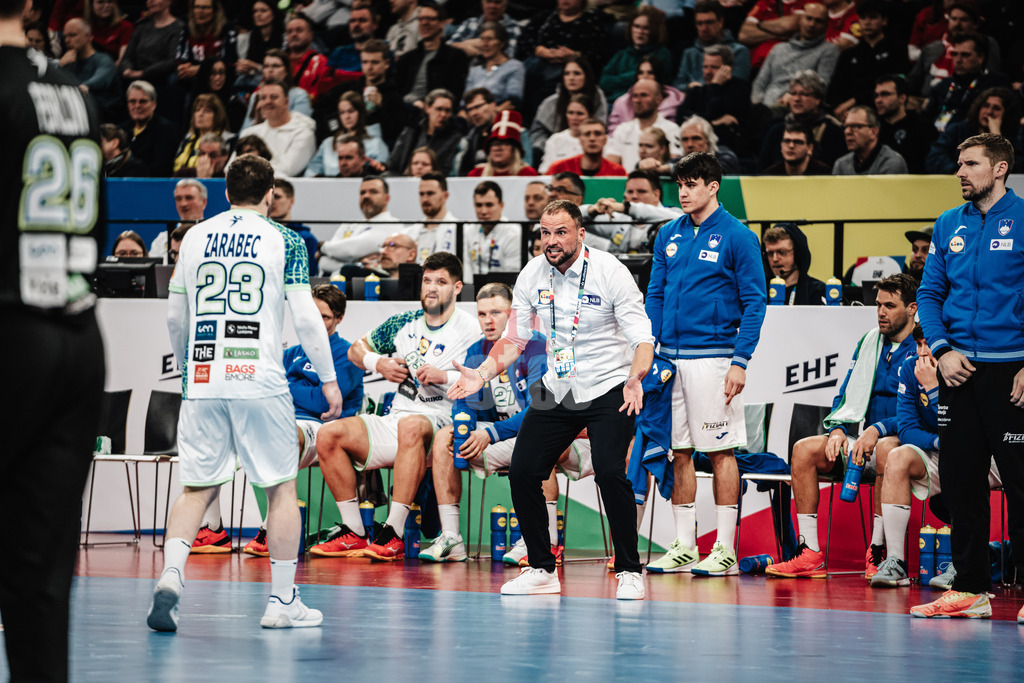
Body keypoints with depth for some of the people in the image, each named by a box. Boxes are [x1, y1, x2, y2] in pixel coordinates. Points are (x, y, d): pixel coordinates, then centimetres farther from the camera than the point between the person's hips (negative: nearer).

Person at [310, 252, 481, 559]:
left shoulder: (469, 330, -3)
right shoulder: (404, 323, 14)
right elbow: (356, 350, 26)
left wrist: (446, 376, -21)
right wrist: (379, 363, 6)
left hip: (438, 424, -6)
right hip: (394, 422, 6)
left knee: (410, 426, -41)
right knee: (329, 435, -13)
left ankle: (394, 534, -42)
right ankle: (353, 532, -10)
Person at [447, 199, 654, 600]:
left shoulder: (610, 272, -15)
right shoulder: (532, 276, -2)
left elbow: (642, 337, -17)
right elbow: (515, 338, 8)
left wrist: (635, 378, -36)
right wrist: (482, 374, -8)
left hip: (608, 391, -5)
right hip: (556, 391, 5)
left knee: (609, 472, -23)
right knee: (522, 471, -3)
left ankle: (629, 570, -9)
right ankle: (542, 570, 13)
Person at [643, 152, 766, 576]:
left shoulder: (736, 237, -4)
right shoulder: (668, 236, 12)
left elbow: (754, 302, -6)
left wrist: (740, 362, -12)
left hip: (712, 357, -5)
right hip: (670, 357, 5)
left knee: (720, 450, -2)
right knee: (679, 451, 7)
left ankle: (725, 549, 2)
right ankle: (683, 546, 13)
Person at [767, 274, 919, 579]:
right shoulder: (869, 343, 15)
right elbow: (848, 396, 17)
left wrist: (877, 430, -24)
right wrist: (837, 429, -3)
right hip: (867, 442, 7)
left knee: (886, 449, -41)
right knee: (804, 449, -14)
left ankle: (877, 553, -35)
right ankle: (810, 554, -19)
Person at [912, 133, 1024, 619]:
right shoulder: (948, 226, 12)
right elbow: (930, 293, 15)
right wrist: (943, 350, -1)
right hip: (959, 369, 5)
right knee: (960, 478, 6)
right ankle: (970, 588, 13)